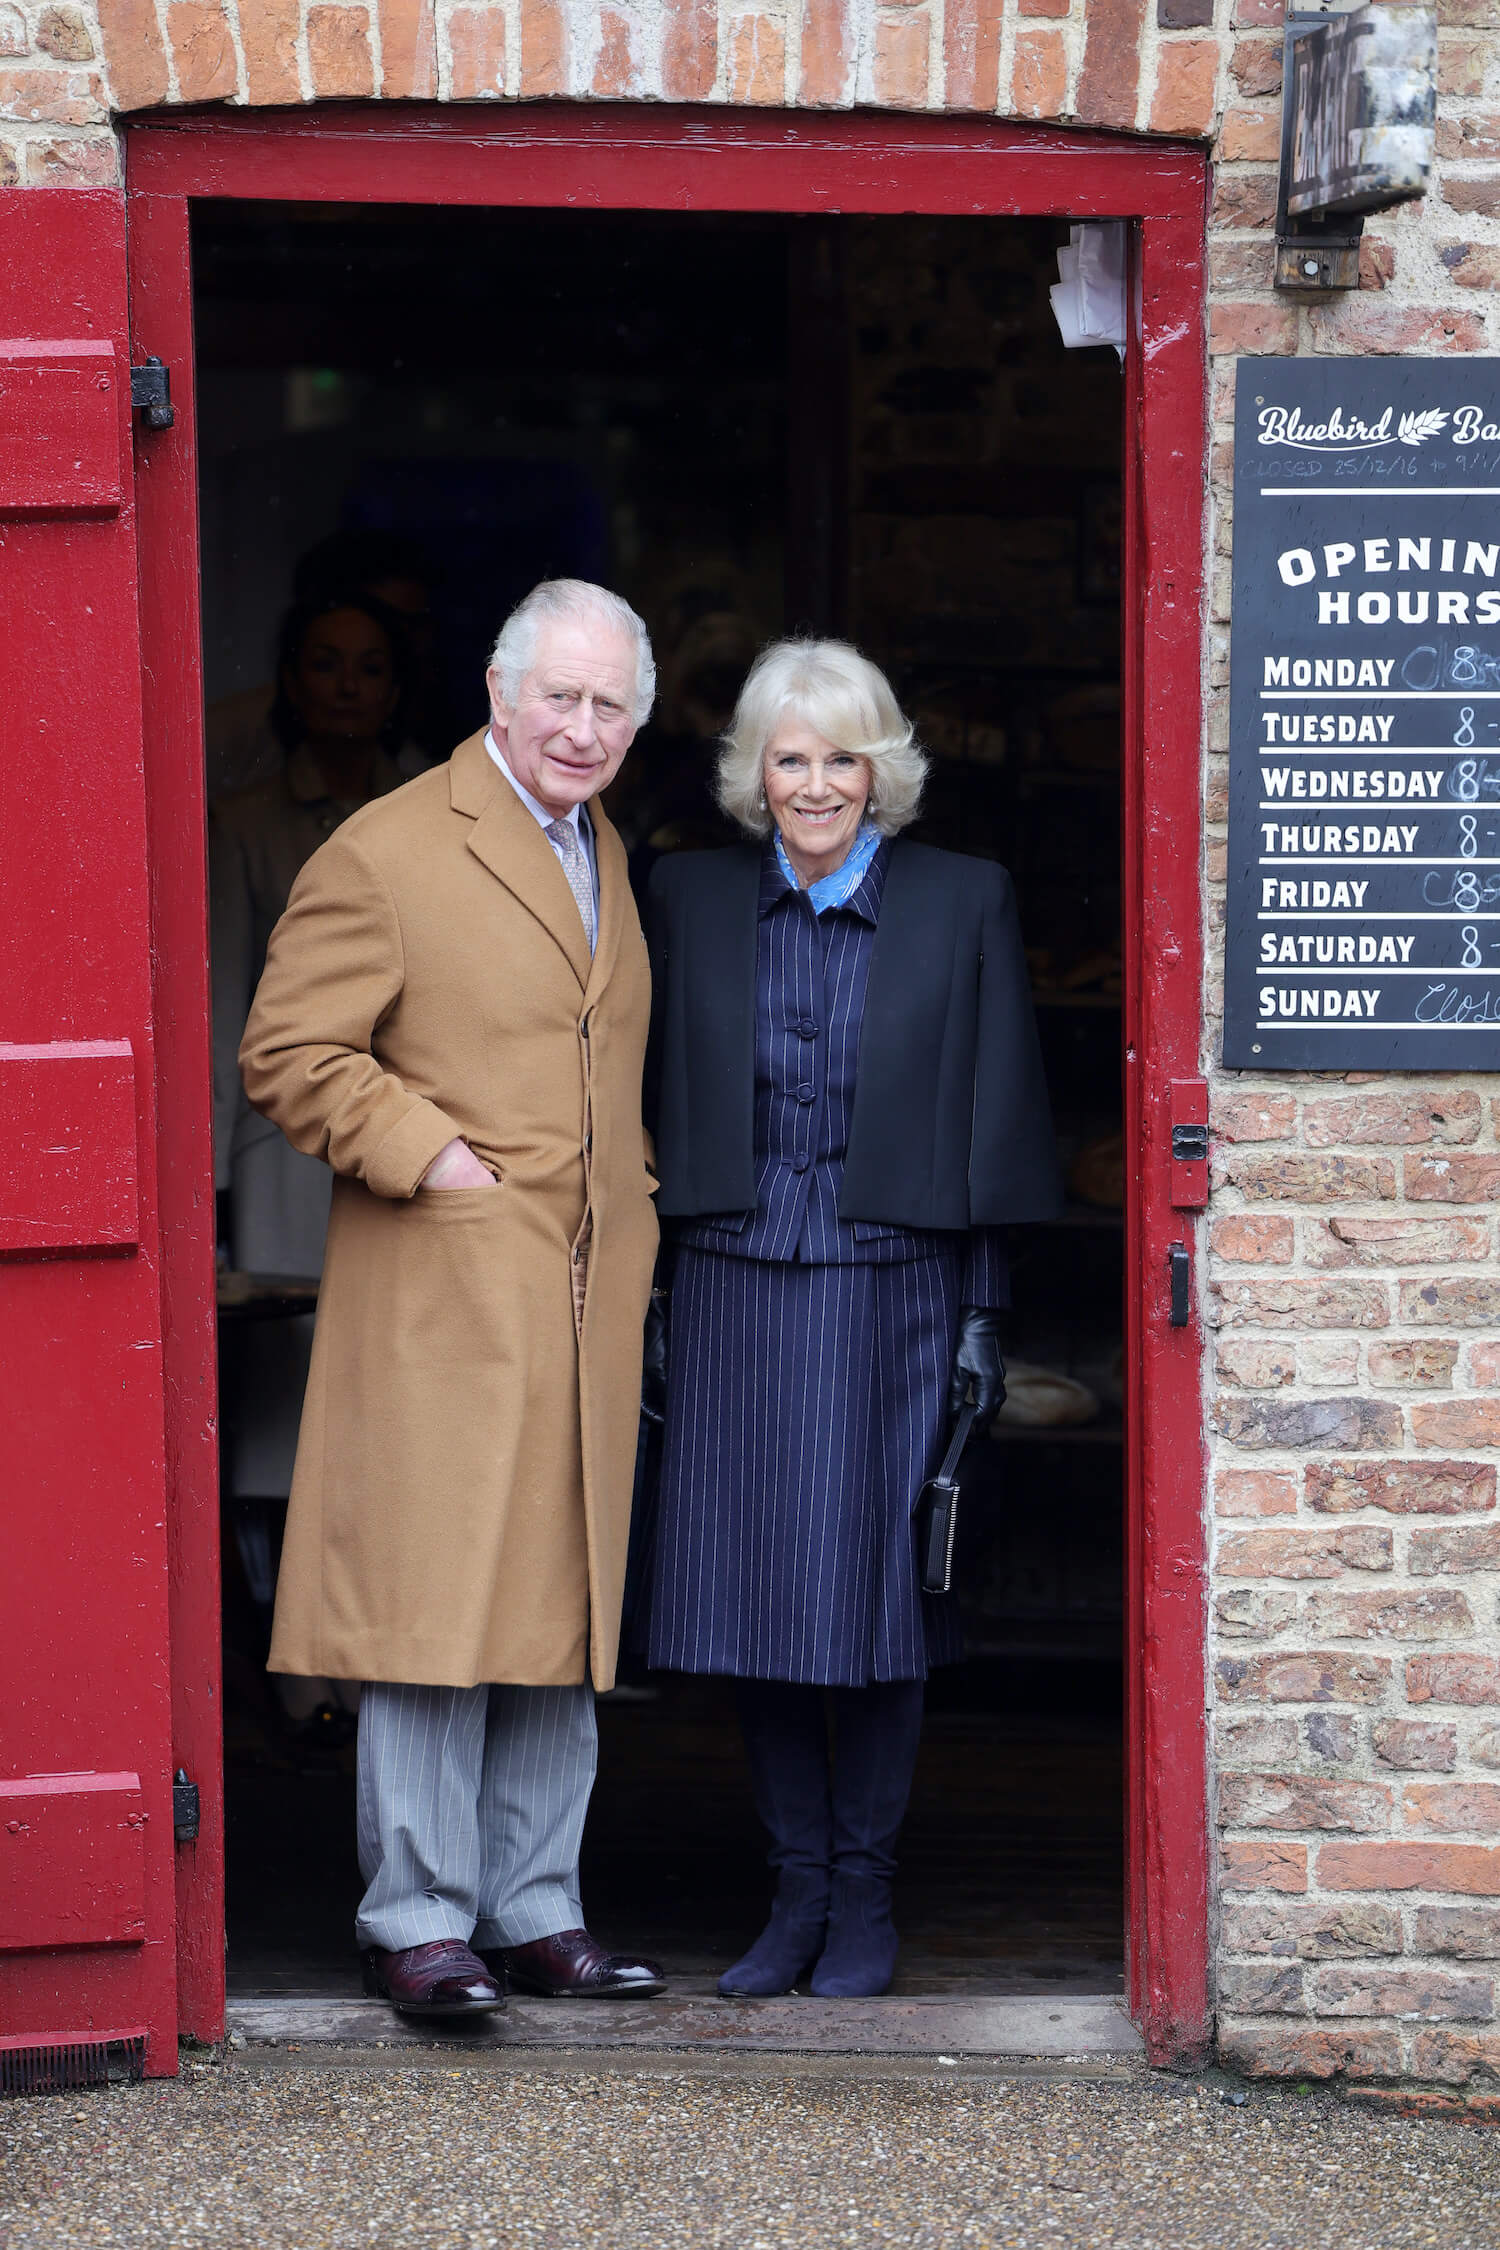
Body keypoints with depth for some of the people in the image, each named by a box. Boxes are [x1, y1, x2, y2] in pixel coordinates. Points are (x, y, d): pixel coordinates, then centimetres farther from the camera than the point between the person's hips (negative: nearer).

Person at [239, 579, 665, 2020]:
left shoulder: (607, 858, 18)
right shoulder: (384, 856, -6)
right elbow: (289, 1055, -9)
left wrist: (630, 1226, 17)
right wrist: (426, 1153, -14)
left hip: (583, 1308, 7)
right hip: (442, 1304, -7)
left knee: (562, 1610, 10)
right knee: (436, 1614, -6)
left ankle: (535, 1910, 17)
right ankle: (418, 1923, 0)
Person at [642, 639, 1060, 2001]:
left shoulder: (963, 903, 1)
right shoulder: (691, 901, 7)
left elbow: (998, 1125, 2)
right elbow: (661, 1109, 9)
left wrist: (984, 1314, -1)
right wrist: (654, 1295, 4)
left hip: (890, 1290, -2)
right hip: (736, 1290, 2)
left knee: (874, 1591, 2)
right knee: (750, 1592, 4)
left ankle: (866, 1897, 15)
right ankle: (797, 1892, 17)